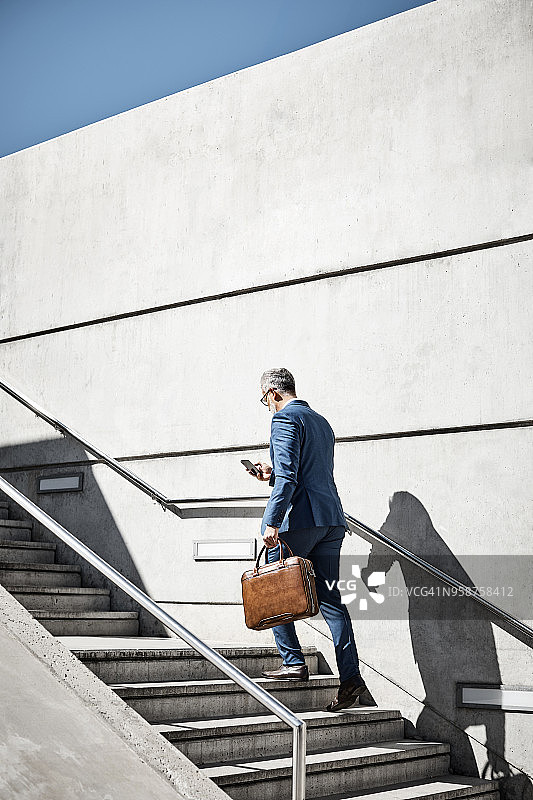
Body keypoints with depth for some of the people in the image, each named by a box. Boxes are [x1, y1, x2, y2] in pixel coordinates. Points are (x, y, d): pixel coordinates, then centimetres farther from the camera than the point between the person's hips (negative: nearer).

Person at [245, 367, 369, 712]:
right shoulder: (322, 422, 22)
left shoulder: (285, 418, -6)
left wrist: (272, 522, -21)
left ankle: (294, 662, 5)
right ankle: (350, 676, 0)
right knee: (329, 598, 6)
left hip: (299, 518, -8)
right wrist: (272, 473, 32)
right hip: (331, 520, 8)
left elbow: (288, 476, -18)